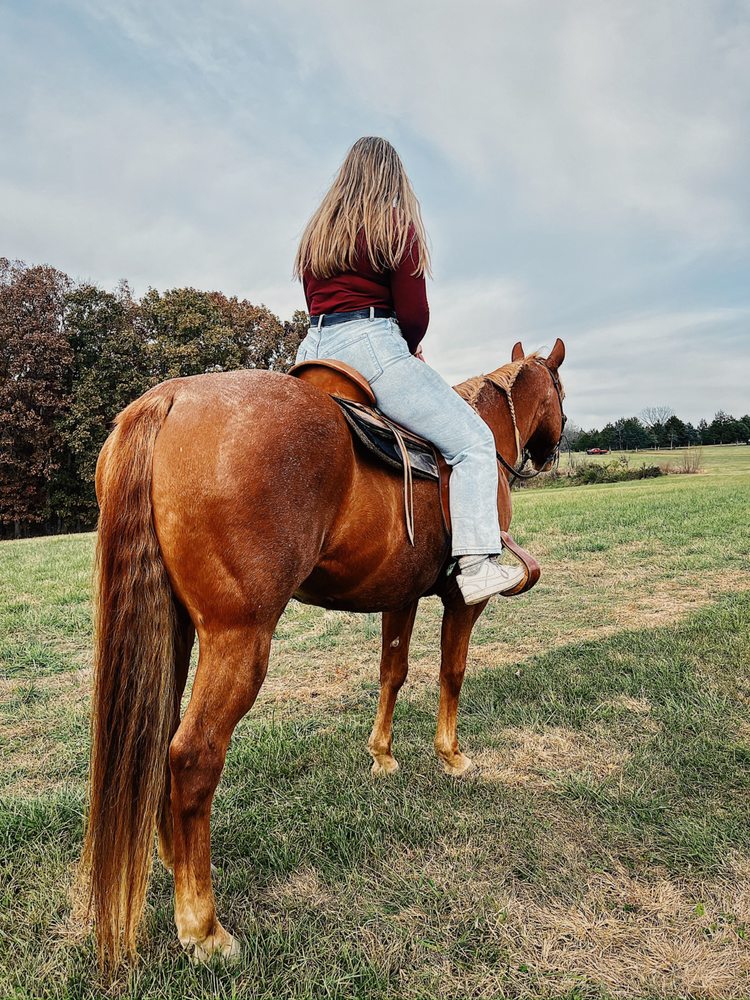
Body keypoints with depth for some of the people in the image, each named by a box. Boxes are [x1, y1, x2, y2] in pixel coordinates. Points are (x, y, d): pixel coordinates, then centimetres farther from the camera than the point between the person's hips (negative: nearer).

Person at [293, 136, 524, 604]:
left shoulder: (315, 232, 21)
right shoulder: (398, 225, 3)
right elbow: (415, 315, -5)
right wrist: (409, 352, 17)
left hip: (313, 349, 7)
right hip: (371, 346, -7)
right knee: (473, 440, -5)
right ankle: (476, 565, -17)